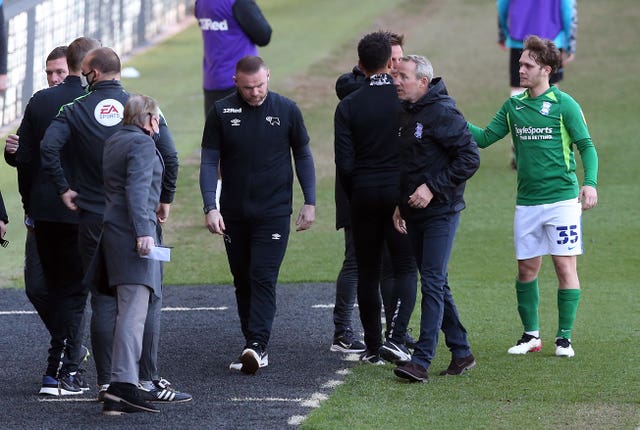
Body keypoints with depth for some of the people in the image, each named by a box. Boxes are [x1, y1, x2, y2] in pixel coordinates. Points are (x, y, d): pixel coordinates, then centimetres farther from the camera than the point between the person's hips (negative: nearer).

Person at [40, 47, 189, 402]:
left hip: (93, 219, 1)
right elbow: (169, 155, -8)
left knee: (103, 300, 7)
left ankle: (106, 382, 5)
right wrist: (165, 199, 4)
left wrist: (63, 190, -2)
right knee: (148, 298, 4)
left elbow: (47, 148, -13)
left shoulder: (75, 111, 0)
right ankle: (147, 380, -2)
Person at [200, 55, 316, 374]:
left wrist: (309, 203, 3)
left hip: (274, 213, -2)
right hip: (234, 214, 2)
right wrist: (210, 207, -12)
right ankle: (255, 348, 15)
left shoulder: (287, 110, -1)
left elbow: (303, 156, 8)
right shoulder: (221, 112, -1)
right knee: (243, 281, 8)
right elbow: (209, 162, -1)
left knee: (263, 278, -12)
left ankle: (256, 345, -18)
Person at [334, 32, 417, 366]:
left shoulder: (348, 106, -2)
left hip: (364, 194, 1)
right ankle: (397, 339, -13)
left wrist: (353, 197, 10)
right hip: (401, 192, -1)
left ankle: (373, 347, 11)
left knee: (367, 272, 9)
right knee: (405, 267, 4)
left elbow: (344, 163, -5)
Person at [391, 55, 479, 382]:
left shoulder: (442, 113, -14)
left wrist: (433, 188, -19)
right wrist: (400, 204, 13)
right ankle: (461, 352, 21)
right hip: (415, 214, 9)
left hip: (440, 212, -9)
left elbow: (470, 158, -18)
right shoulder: (407, 114, 13)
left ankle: (421, 361, -16)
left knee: (433, 284, -11)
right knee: (436, 284, 12)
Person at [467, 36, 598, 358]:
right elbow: (485, 137, 12)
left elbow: (586, 146, -5)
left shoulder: (564, 105, -5)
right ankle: (531, 335, 17)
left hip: (562, 199, -5)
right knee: (526, 269, 6)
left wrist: (590, 182, -19)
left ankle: (564, 337, 3)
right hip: (526, 202, 5)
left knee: (565, 266, -4)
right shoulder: (513, 106, 10)